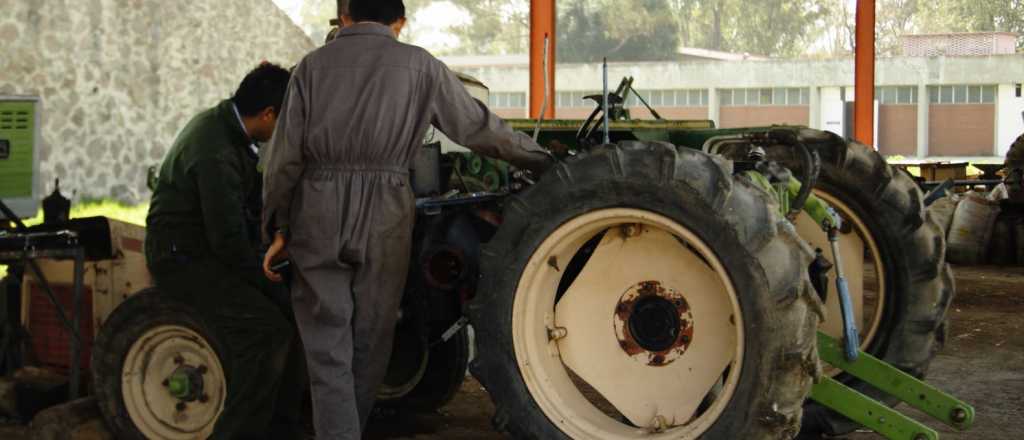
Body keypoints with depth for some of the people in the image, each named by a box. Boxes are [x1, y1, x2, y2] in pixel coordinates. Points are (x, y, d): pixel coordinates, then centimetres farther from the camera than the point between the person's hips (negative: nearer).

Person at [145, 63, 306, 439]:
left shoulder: (224, 122, 5)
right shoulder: (217, 154, -26)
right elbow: (228, 239, -24)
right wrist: (260, 280, -12)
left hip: (210, 250, 10)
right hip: (183, 258, -10)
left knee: (291, 313, -2)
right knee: (267, 329, -23)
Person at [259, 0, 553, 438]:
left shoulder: (312, 65, 7)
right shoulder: (418, 65, 5)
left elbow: (285, 156, 3)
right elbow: (478, 126, 9)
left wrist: (277, 229, 10)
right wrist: (541, 159, 21)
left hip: (316, 219, 1)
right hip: (383, 221, -1)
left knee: (327, 351, 4)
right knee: (369, 344, 14)